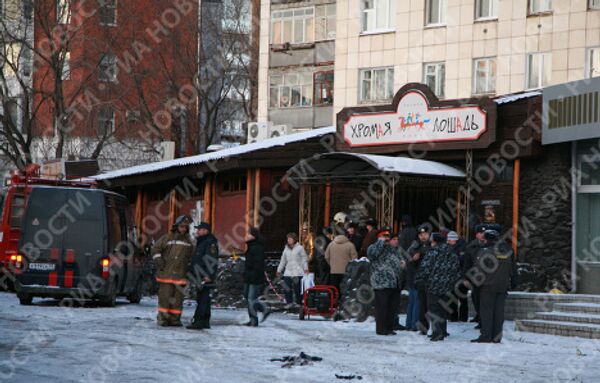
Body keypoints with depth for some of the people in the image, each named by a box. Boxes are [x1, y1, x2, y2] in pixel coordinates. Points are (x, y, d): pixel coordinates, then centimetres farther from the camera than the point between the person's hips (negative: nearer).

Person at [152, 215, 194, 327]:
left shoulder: (188, 241, 13)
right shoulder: (167, 238, 3)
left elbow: (191, 257, 23)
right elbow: (156, 249, 3)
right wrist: (159, 262, -10)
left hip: (180, 274, 3)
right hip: (166, 273, -3)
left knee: (178, 297, 0)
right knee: (165, 295, -6)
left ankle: (175, 319, 5)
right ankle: (163, 318, 0)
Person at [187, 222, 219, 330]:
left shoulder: (210, 243, -11)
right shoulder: (201, 242, 22)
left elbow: (212, 260, -19)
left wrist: (209, 275, -24)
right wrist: (192, 273, 27)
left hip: (205, 277, -11)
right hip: (199, 277, 11)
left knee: (202, 299, -12)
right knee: (203, 298, 12)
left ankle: (198, 321, -17)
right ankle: (205, 322, 15)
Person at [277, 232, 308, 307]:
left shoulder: (299, 248, 1)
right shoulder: (286, 249, 15)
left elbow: (304, 259, 0)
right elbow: (283, 260, 21)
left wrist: (306, 269, -8)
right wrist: (279, 270, 21)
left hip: (298, 272, -5)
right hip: (288, 272, 5)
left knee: (297, 288, -5)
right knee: (287, 287, -3)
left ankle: (299, 302, 4)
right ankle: (289, 302, 5)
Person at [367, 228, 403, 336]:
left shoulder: (392, 249, 23)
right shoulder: (374, 247, -2)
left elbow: (398, 262, 35)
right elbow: (372, 252, -27)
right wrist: (381, 241, -16)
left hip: (395, 284, 8)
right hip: (382, 284, -8)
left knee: (393, 307, 9)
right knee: (382, 307, -7)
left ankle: (389, 328, 17)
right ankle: (381, 329, -3)